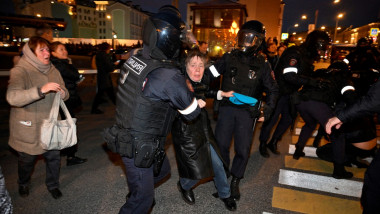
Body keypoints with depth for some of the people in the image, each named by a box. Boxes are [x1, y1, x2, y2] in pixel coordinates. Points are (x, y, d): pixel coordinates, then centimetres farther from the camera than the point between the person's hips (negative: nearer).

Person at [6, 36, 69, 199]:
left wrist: (63, 93, -17)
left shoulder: (52, 70, 2)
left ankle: (53, 185, 37)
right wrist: (41, 90, -42)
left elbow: (65, 94, 7)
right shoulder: (20, 71, -16)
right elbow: (12, 97, -31)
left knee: (54, 156, 12)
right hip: (28, 128, -4)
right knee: (27, 160, 17)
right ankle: (23, 184, 48)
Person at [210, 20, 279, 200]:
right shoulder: (230, 57, 1)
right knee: (221, 143, 1)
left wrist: (268, 108, -2)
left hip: (247, 111, 0)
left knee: (243, 149, 2)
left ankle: (235, 181, 26)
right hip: (227, 107, 1)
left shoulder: (262, 64, 0)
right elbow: (210, 73, 3)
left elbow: (272, 89, 9)